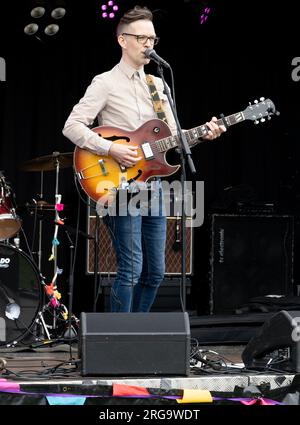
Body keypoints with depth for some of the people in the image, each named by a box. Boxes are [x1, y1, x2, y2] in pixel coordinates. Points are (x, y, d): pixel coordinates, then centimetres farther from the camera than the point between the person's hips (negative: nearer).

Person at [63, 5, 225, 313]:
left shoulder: (157, 86, 16)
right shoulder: (106, 83, -5)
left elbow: (172, 137, 15)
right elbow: (72, 127, -11)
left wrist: (202, 134, -4)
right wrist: (111, 150, -21)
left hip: (152, 185, 7)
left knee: (155, 273, 9)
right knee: (131, 270, -12)